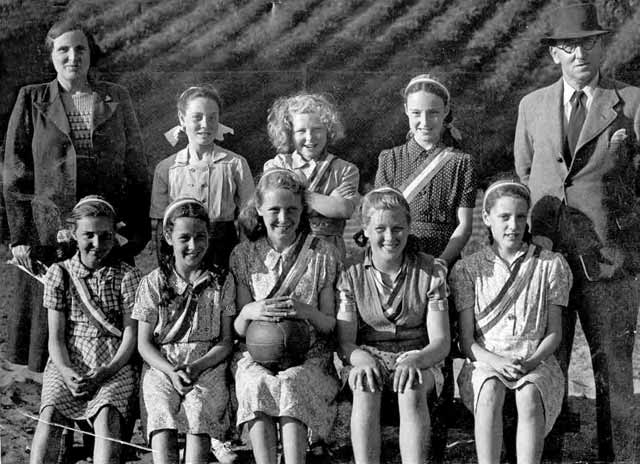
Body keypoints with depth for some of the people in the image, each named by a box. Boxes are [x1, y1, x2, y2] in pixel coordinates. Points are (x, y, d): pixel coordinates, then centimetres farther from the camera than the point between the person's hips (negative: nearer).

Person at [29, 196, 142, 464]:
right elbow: (56, 336, 4)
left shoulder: (127, 276, 5)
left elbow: (131, 334, 0)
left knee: (107, 415, -31)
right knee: (50, 414, -28)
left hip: (113, 364, -1)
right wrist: (66, 372, -17)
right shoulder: (59, 274, 9)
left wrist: (104, 372, -16)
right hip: (67, 363, 1)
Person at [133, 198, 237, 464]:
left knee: (198, 424, -30)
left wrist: (196, 367, -12)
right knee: (162, 428, -28)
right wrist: (172, 372, -13)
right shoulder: (153, 283, 8)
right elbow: (144, 344, 6)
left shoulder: (222, 281, 9)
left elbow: (226, 341, 7)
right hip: (161, 366, 0)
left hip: (207, 367, 0)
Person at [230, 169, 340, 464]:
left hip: (311, 357, -1)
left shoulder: (322, 254, 5)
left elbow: (331, 324, 3)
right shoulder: (244, 255, 9)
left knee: (291, 384, -34)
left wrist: (305, 310, -18)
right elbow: (239, 330, 8)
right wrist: (248, 312, -16)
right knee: (257, 385, -33)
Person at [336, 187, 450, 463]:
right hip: (368, 356, 0)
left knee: (412, 389, -35)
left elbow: (441, 342, -6)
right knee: (364, 388, -34)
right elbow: (345, 342, -4)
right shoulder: (351, 274, 1)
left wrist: (415, 360, -29)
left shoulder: (431, 272, -1)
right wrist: (363, 359, -29)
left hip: (419, 360, 0)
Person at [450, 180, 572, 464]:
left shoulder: (550, 265, 8)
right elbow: (466, 340, 2)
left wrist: (531, 362, -14)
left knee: (529, 395, -35)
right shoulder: (467, 269, 7)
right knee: (490, 392, -35)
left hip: (536, 361, 0)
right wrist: (496, 362, -18)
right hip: (485, 361, 0)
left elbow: (554, 333, 7)